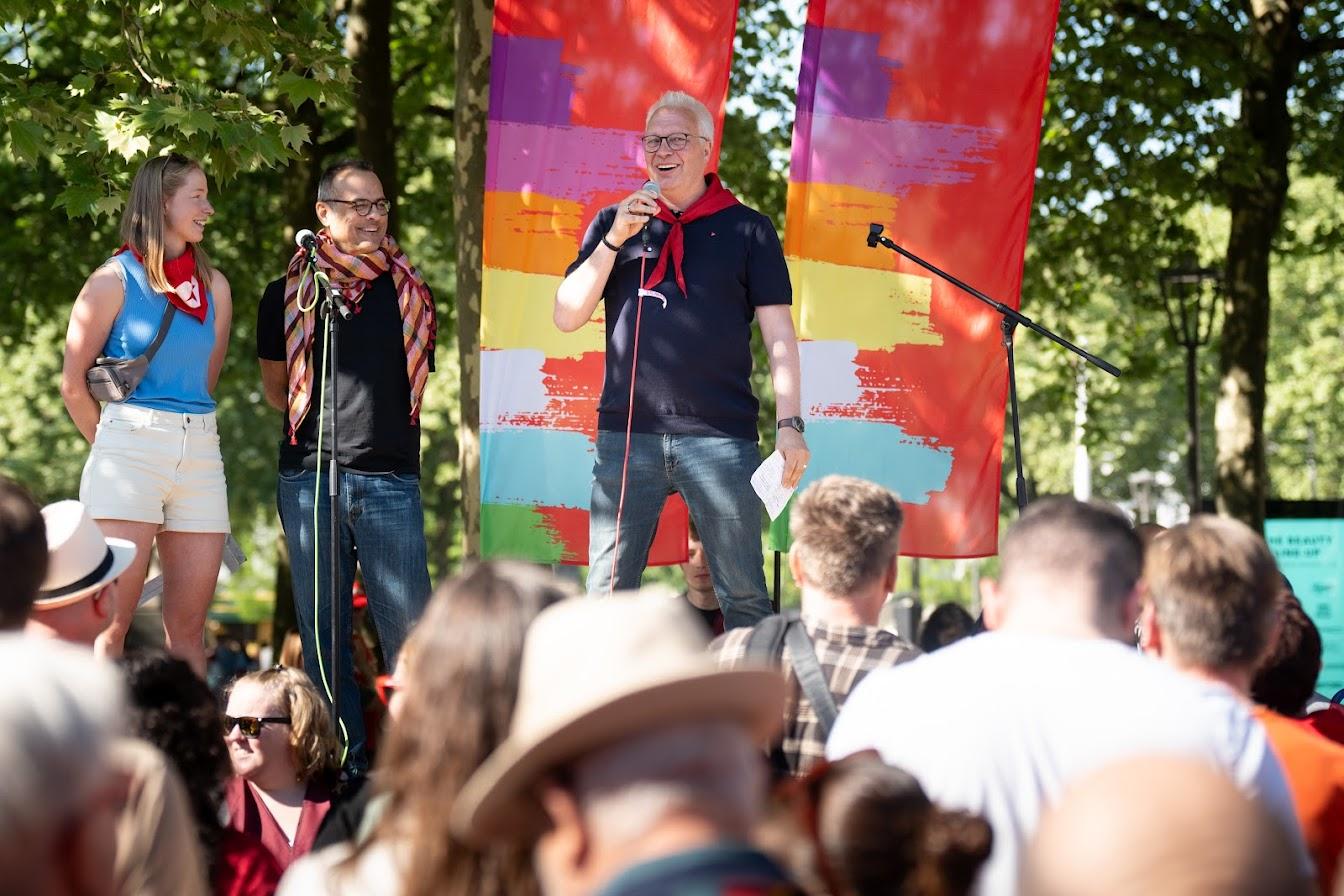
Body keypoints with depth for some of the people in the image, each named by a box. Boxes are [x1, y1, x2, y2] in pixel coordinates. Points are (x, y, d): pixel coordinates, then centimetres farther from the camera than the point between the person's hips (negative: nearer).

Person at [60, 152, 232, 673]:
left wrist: (184, 434, 15)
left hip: (199, 452, 5)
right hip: (130, 448, -5)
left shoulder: (214, 286, 14)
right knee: (111, 620, -9)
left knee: (188, 624, 3)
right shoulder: (116, 279, 0)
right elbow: (73, 383, 3)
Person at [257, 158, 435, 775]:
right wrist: (323, 424, 11)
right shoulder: (289, 294, 9)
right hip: (309, 475, 0)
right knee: (322, 629, 3)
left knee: (408, 624, -7)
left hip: (389, 478, 0)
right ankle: (343, 758, 8)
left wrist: (375, 428, 12)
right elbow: (276, 387, 17)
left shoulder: (411, 294, 11)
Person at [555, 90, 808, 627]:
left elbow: (778, 333, 4)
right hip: (626, 435, 2)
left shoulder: (748, 229, 7)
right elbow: (567, 317, 5)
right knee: (607, 594, 1)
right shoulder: (613, 223, 13)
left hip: (721, 436, -2)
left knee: (744, 595, -1)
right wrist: (616, 239, -5)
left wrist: (789, 424, -6)